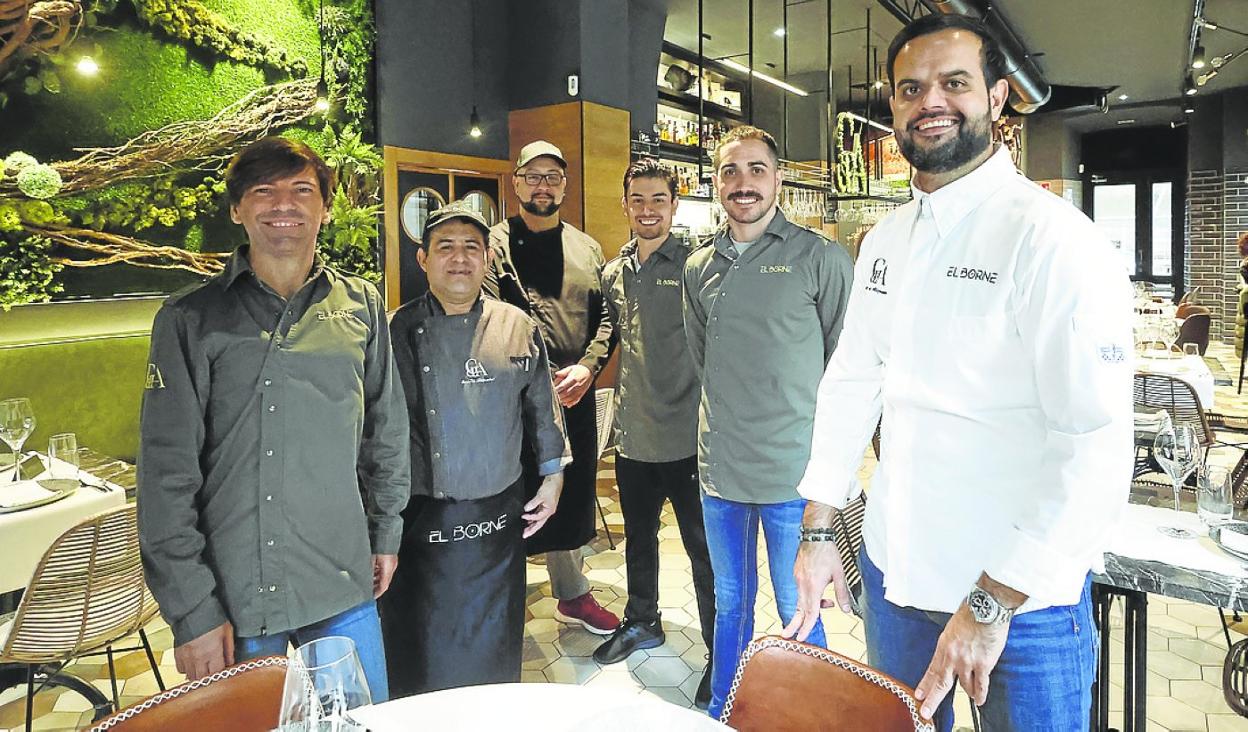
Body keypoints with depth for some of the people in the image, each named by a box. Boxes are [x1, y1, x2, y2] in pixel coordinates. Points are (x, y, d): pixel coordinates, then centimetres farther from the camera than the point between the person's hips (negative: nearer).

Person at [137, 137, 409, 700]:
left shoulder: (361, 307, 2)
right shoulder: (191, 319, -5)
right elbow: (166, 469, -6)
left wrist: (386, 535, 12)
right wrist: (191, 608, -8)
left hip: (344, 588, 2)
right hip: (233, 595, -2)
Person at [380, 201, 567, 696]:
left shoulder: (518, 327, 2)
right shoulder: (396, 331, -2)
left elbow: (542, 406, 11)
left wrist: (553, 476, 10)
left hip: (496, 517, 1)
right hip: (415, 520, -1)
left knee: (493, 651, 16)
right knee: (416, 658, 12)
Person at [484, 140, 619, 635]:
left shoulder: (587, 249, 14)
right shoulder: (496, 245, 0)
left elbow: (605, 315, 8)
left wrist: (586, 367, -8)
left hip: (575, 396, 5)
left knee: (572, 498, 16)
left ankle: (572, 594, 33)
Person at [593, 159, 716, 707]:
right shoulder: (613, 272, 8)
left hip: (685, 437, -6)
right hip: (632, 435, 6)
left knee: (703, 548, 5)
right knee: (638, 537, 21)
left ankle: (721, 654, 22)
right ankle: (641, 622, 43)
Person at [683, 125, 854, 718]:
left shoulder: (820, 258, -6)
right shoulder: (699, 266, 8)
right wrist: (728, 414, 13)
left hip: (792, 467, -4)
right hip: (720, 466, 5)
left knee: (797, 609, 9)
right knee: (729, 603, 19)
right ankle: (721, 711, 37)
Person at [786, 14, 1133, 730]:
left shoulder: (1051, 235, -15)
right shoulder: (885, 240, 5)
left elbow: (1098, 447, -20)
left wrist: (991, 603, -19)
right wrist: (820, 528, 4)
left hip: (1024, 599, -6)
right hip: (895, 570, 6)